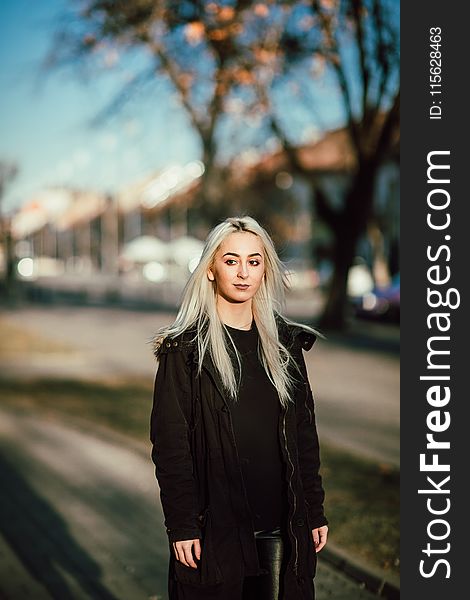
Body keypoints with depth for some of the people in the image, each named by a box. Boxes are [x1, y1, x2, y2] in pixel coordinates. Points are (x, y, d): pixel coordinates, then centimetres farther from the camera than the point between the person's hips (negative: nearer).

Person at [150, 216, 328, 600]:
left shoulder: (285, 343, 7)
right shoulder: (186, 349, -5)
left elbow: (305, 433, 10)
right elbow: (170, 442, -7)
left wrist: (315, 511, 7)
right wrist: (182, 525, -12)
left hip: (280, 525, 4)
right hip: (215, 524, -3)